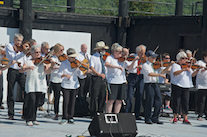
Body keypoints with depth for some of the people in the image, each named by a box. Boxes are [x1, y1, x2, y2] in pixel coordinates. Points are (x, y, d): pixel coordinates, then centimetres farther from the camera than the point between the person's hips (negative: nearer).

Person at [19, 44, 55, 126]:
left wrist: (51, 66, -22)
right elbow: (21, 70, -7)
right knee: (32, 99, -16)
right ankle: (29, 119, -9)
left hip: (40, 85, 3)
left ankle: (33, 119, 19)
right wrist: (28, 68, -27)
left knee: (36, 102, 6)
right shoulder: (29, 62, 4)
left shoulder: (43, 62, 10)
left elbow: (47, 71, -3)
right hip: (31, 85, -3)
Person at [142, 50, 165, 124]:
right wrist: (160, 75, -31)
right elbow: (150, 74, -23)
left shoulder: (155, 64, 16)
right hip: (149, 85, -7)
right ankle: (147, 119, 8)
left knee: (158, 102, 3)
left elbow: (162, 70, 18)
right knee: (150, 102, -5)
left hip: (156, 84, 7)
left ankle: (155, 118, 13)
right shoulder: (145, 65, -7)